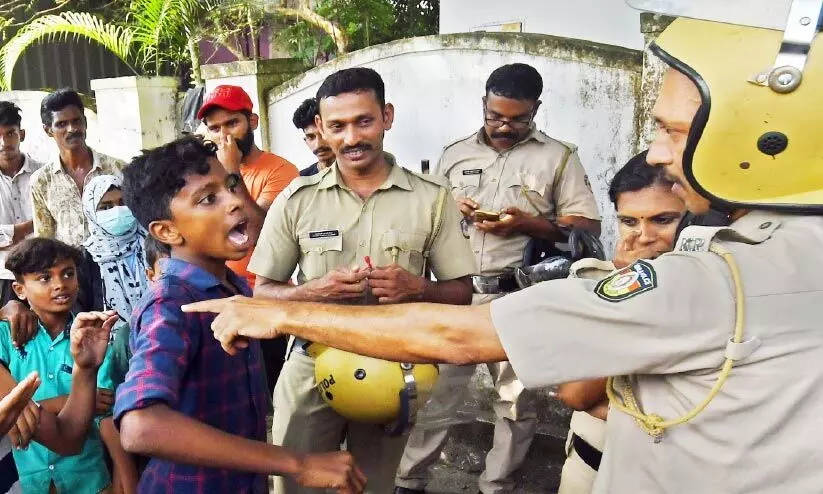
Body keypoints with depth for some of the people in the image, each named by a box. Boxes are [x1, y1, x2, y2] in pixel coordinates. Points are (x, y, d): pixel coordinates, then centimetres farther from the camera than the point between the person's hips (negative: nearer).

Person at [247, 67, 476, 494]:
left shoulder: (431, 197, -5)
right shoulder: (297, 199, -4)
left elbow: (461, 294, 0)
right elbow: (262, 292, 1)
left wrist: (417, 289, -21)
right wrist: (315, 290, -19)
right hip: (311, 370, 0)